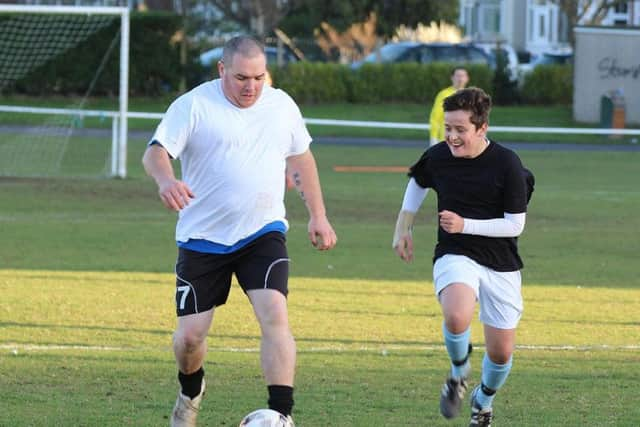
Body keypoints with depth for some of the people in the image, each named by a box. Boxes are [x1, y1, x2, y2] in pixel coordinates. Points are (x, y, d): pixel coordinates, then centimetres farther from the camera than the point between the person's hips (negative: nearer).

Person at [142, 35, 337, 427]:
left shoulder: (282, 106, 5)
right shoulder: (194, 105, -9)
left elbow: (301, 158, 19)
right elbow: (156, 151, -18)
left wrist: (318, 216, 17)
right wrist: (166, 180, -41)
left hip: (263, 234, 1)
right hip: (203, 240, -1)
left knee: (275, 315, -22)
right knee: (190, 335, 3)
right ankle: (191, 391, 38)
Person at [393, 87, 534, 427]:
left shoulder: (507, 164, -13)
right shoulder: (438, 157, -3)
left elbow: (515, 224, -11)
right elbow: (417, 183, 21)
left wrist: (465, 225, -20)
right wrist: (403, 229, 18)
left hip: (501, 264, 0)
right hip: (454, 257, 0)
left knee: (501, 352, 5)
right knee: (456, 318, -33)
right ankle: (459, 372, -1)